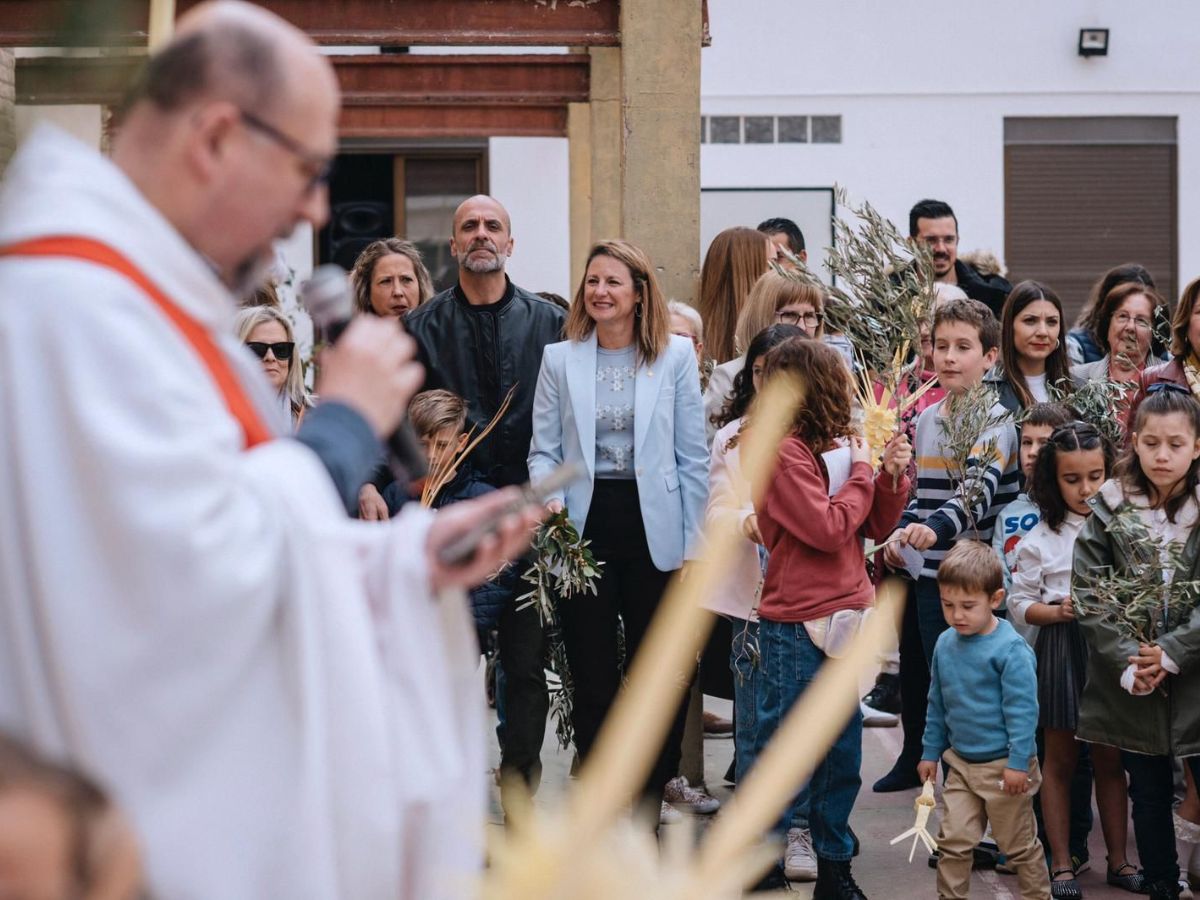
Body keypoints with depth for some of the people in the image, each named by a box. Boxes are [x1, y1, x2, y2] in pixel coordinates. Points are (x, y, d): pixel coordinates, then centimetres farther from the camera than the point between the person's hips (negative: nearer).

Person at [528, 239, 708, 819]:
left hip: (654, 530, -1)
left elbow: (692, 458, 3)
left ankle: (647, 807, 15)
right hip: (584, 528, 1)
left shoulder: (676, 357, 3)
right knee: (592, 675, 4)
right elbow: (544, 449, 7)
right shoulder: (560, 359, 7)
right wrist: (549, 496, -14)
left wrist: (694, 544, -1)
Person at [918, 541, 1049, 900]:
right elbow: (937, 705, 13)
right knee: (954, 842, 5)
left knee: (1020, 844, 9)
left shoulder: (1009, 649, -19)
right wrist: (931, 752, 15)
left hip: (1002, 766, -5)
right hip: (960, 762, 5)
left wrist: (1018, 762, -18)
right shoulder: (945, 644, 1)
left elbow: (1022, 709, -18)